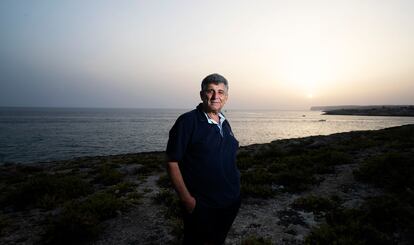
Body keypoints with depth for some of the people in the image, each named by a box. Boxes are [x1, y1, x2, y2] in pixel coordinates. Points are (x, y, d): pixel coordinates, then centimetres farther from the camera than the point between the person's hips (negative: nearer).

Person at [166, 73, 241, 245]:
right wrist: (187, 199, -19)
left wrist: (235, 187, 11)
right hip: (200, 205, -6)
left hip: (231, 203, 6)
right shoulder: (187, 121, -16)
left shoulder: (225, 123, 6)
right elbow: (172, 162, -17)